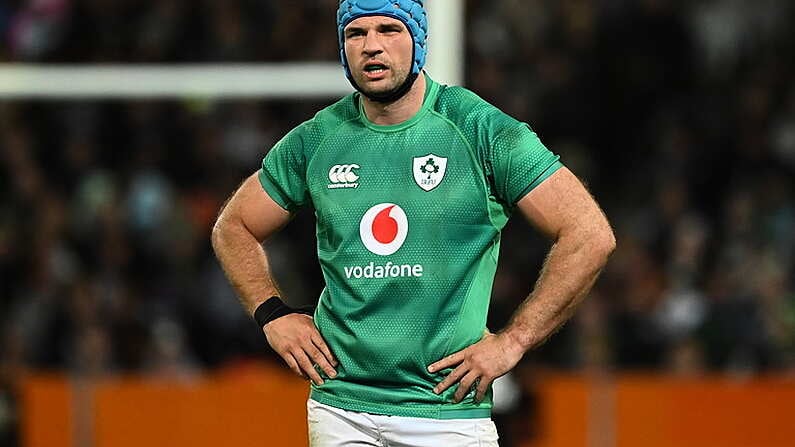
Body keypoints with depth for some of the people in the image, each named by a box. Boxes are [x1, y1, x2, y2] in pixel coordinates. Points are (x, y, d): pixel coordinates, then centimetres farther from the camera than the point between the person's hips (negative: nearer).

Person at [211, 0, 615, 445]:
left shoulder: (481, 129, -5)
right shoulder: (315, 141, 5)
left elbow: (591, 235, -7)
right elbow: (233, 229, 22)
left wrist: (512, 341, -10)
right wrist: (274, 315, 6)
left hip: (449, 411, -3)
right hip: (340, 405, 3)